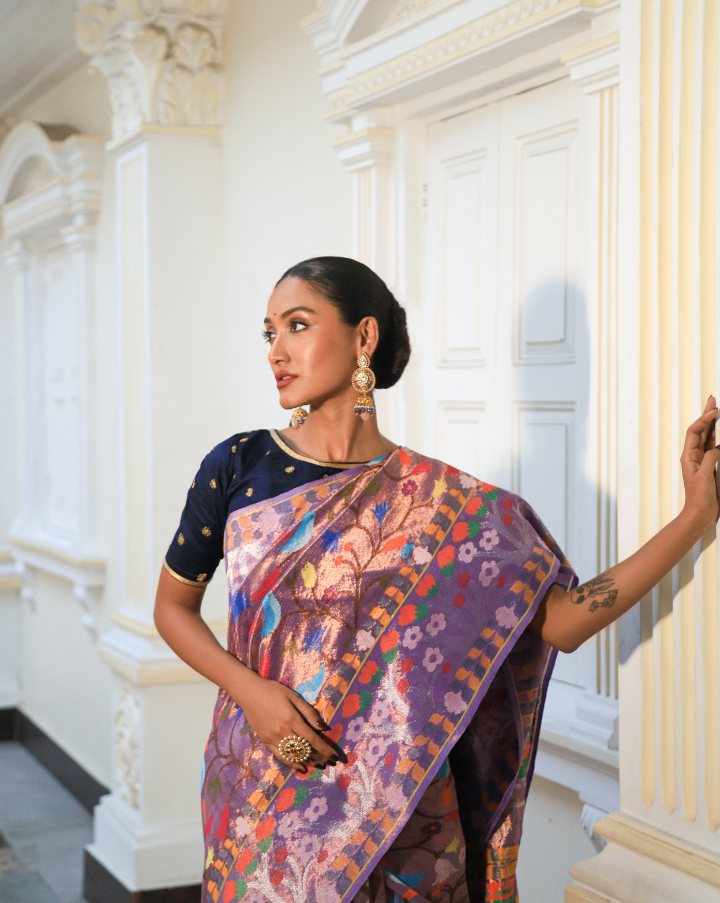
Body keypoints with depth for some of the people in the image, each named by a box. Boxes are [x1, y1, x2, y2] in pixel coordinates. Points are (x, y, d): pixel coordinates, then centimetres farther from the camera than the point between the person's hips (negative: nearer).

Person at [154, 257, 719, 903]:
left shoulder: (442, 503, -6)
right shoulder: (237, 466, -3)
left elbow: (562, 621, -11)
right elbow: (173, 606, 6)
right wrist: (248, 689, -11)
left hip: (392, 798, -1)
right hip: (257, 793, 1)